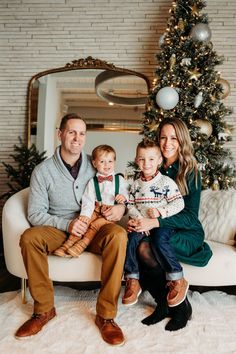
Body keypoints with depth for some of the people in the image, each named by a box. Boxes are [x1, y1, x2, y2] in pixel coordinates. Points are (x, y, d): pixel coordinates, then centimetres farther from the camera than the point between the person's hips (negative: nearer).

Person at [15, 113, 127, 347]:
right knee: (29, 237, -29)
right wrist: (66, 224, -20)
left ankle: (106, 315, -20)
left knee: (118, 235, -31)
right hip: (57, 230, 0)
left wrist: (121, 207, -15)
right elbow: (35, 213, -5)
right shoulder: (42, 171, -3)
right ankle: (44, 309, -9)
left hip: (93, 229, 0)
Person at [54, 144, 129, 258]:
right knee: (83, 221, -25)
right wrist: (85, 214, -19)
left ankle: (82, 244, -27)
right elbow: (88, 200, -2)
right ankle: (68, 243, -25)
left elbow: (127, 194, 11)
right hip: (96, 209, 1)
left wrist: (124, 197, -14)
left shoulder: (120, 180, 10)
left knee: (96, 224, -28)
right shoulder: (92, 182, 8)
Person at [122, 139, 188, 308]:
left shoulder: (166, 181, -3)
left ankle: (178, 280, -17)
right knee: (132, 238, -24)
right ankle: (132, 281, -12)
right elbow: (131, 205, 9)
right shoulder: (136, 184, 12)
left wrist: (160, 212, -19)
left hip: (164, 224, -4)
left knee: (159, 240, -33)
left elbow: (179, 203, -8)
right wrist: (138, 218, -10)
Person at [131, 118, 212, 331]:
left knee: (147, 249, -33)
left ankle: (181, 306, -9)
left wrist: (155, 222, -26)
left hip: (187, 233, -4)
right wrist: (136, 221, -11)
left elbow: (190, 216, -12)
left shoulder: (190, 172, -5)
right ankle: (163, 303, -9)